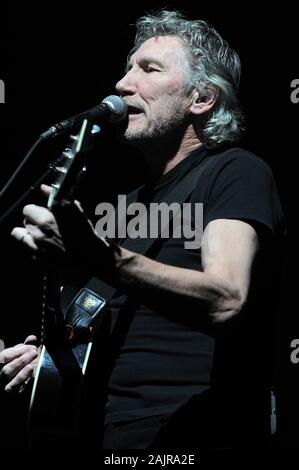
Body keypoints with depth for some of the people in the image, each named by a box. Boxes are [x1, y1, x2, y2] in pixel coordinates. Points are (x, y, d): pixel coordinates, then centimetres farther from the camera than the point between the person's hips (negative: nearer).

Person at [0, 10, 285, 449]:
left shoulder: (236, 172, -5)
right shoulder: (142, 197, 19)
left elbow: (224, 301, -22)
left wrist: (101, 258, -33)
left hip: (198, 433, -7)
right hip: (117, 431, 7)